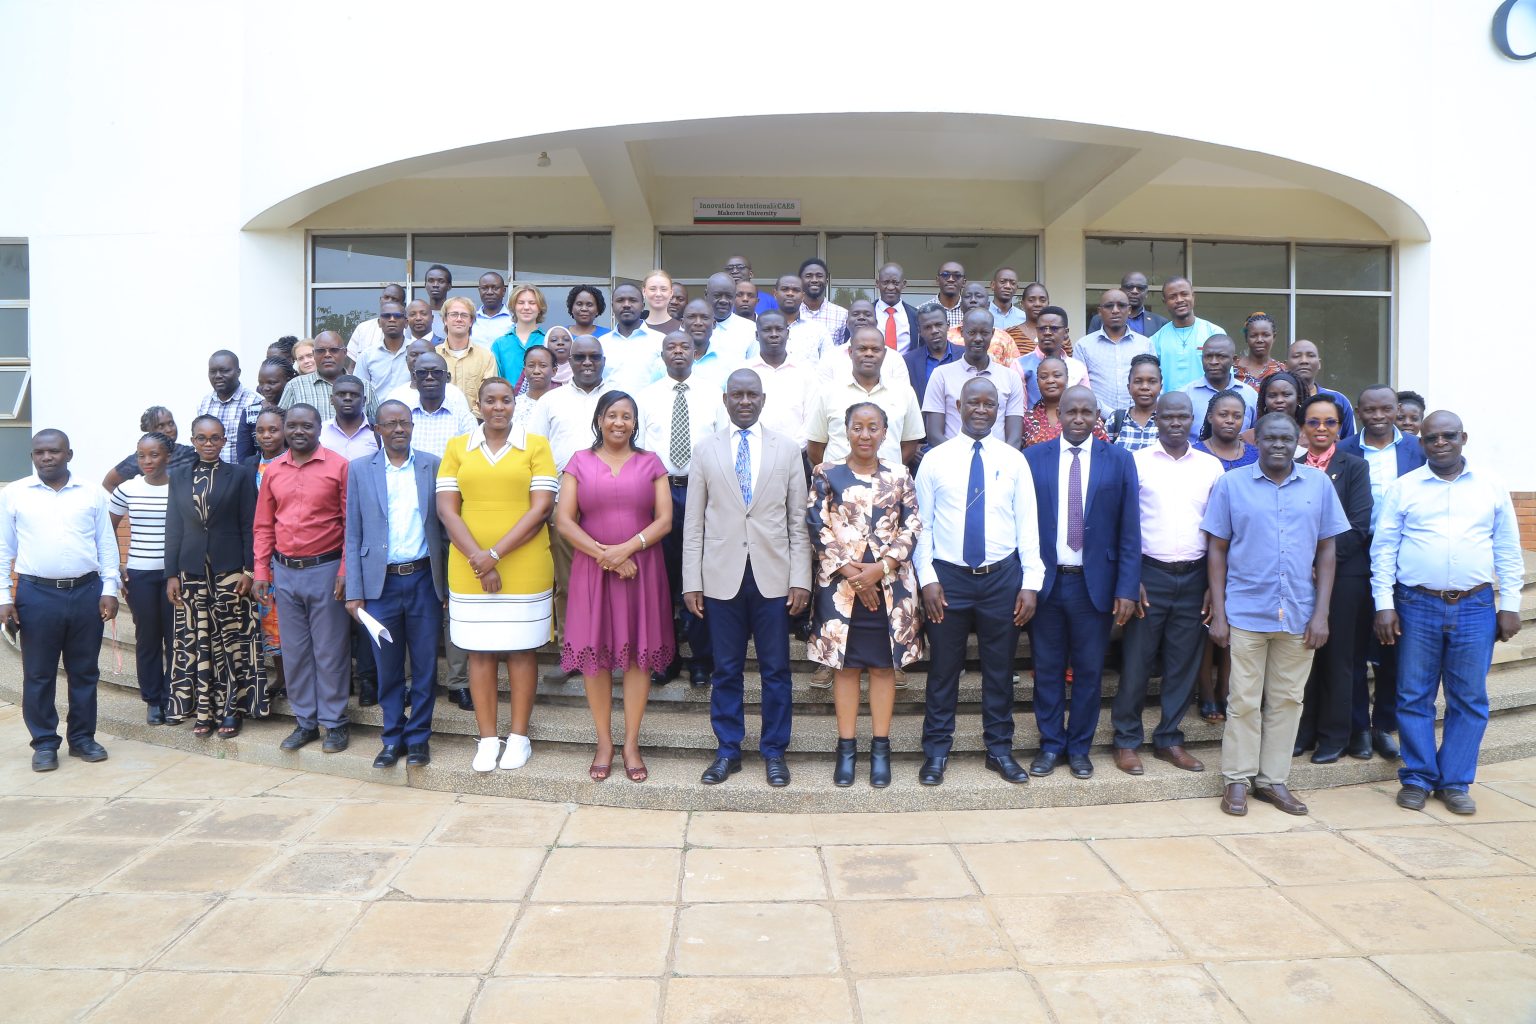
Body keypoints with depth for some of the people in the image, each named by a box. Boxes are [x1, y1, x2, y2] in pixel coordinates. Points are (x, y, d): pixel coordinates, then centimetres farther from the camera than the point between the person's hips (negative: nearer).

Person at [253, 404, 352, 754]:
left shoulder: (339, 466, -5)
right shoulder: (272, 471, 8)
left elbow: (351, 523, -7)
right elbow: (264, 526, 12)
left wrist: (345, 572, -11)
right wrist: (261, 571, 6)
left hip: (326, 570, -4)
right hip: (285, 571, 5)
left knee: (330, 651, 2)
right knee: (294, 651, 11)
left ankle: (334, 723, 14)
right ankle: (305, 722, 22)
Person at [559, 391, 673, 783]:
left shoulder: (650, 463, 8)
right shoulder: (580, 462, 7)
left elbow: (665, 520, -1)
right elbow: (564, 520, -1)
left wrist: (626, 548, -15)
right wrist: (603, 553, -13)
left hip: (642, 569, 0)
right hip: (591, 570, 0)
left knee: (638, 652, 2)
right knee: (594, 652, 1)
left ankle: (631, 743, 12)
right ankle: (604, 742, 14)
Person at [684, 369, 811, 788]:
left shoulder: (787, 450, 6)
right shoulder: (705, 451, 7)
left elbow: (798, 521, 4)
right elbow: (694, 523, 5)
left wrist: (801, 579, -4)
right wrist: (691, 582, -1)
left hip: (773, 577, 0)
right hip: (722, 578, 0)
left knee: (776, 670, 6)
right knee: (726, 670, 9)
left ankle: (774, 752, 20)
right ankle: (727, 751, 22)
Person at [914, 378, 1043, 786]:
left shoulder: (1014, 461, 3)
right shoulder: (935, 460, 1)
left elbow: (1027, 524, 3)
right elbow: (922, 524, 1)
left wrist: (1030, 582, -2)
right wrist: (927, 578, -6)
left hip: (1002, 576, 1)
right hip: (948, 575, -1)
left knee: (1000, 667, 11)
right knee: (943, 667, 7)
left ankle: (999, 748, 26)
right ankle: (936, 750, 20)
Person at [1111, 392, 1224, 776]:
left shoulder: (1211, 466, 7)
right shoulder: (1137, 462, -1)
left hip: (1194, 577, 3)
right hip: (1150, 574, -3)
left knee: (1184, 663, 8)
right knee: (1136, 660, 1)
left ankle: (1169, 739, 22)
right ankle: (1127, 740, 14)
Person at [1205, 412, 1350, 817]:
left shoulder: (1319, 484, 5)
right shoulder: (1231, 483, 0)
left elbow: (1327, 550, 7)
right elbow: (1217, 550, 1)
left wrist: (1321, 613, 0)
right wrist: (1218, 613, -4)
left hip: (1299, 614, 2)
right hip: (1246, 612, -2)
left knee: (1287, 700, 10)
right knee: (1244, 701, 4)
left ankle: (1273, 780, 21)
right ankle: (1237, 780, 14)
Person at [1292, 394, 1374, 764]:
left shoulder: (1354, 466, 0)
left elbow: (1359, 525, -8)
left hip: (1343, 573, -2)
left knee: (1337, 656, 5)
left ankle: (1333, 736, 17)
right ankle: (1303, 730, 18)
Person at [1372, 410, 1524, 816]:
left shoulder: (1491, 486, 6)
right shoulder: (1403, 488, 2)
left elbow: (1507, 551, 8)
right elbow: (1383, 550, 1)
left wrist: (1510, 605, 3)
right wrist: (1384, 605, -5)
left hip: (1475, 607, 1)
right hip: (1417, 606, -1)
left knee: (1470, 701, 6)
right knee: (1414, 698, 4)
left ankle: (1454, 782, 19)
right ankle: (1417, 778, 17)